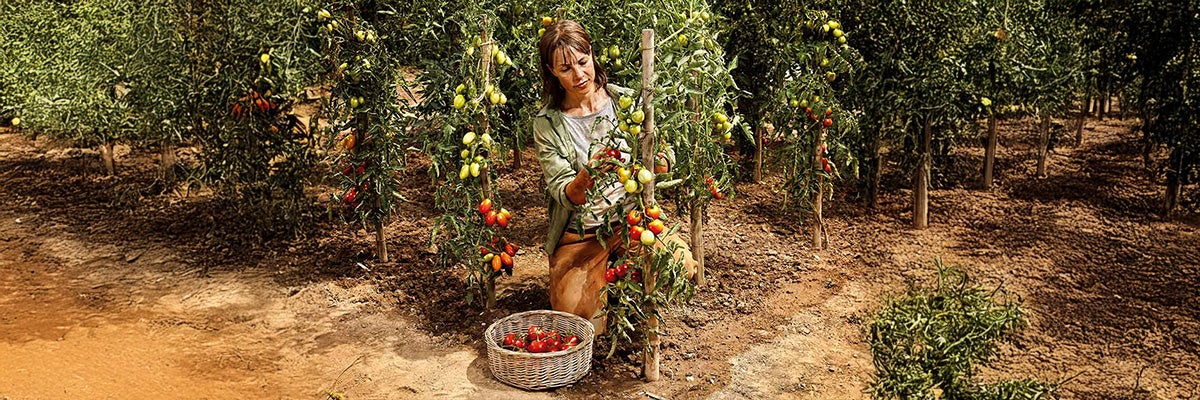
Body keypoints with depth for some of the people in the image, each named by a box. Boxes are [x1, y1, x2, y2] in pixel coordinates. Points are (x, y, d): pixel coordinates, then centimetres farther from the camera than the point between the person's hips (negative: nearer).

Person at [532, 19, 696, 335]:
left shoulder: (627, 101, -2)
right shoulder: (547, 125, -7)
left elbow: (666, 156, -2)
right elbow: (566, 196, -12)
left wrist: (658, 162, -27)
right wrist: (588, 176, -35)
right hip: (581, 234, -1)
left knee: (681, 265, -26)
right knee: (577, 311, -22)